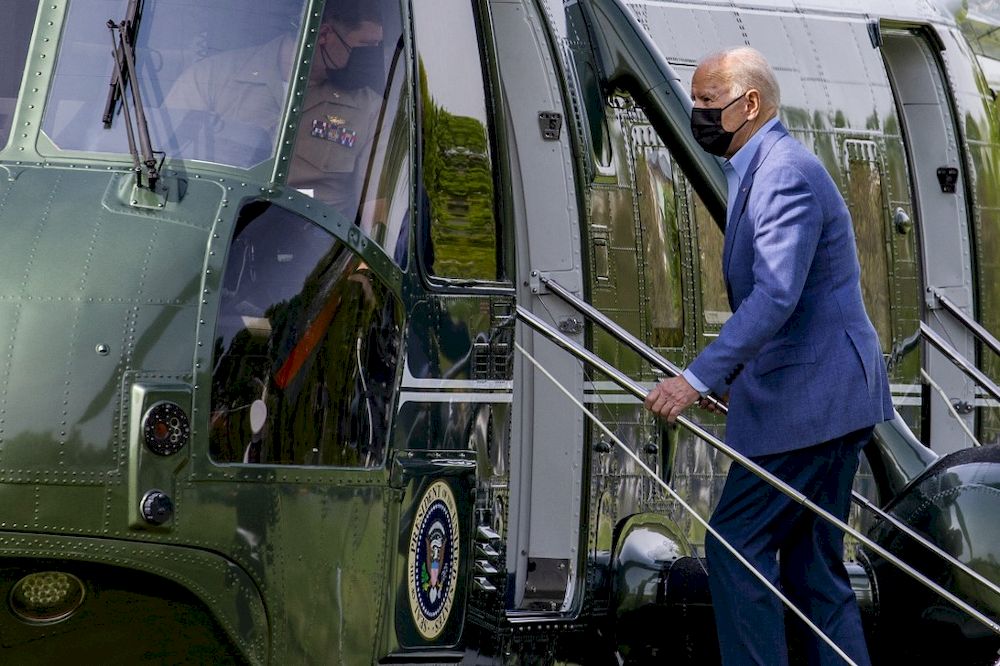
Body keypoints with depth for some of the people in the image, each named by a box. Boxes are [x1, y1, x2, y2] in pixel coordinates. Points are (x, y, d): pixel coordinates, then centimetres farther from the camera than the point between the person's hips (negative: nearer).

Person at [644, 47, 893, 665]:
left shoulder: (785, 174, -16)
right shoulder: (766, 169, 17)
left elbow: (776, 298, -27)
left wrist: (699, 378, -31)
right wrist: (730, 377, 26)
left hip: (805, 398, -11)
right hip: (832, 397, 11)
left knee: (736, 544, -7)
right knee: (813, 563, 11)